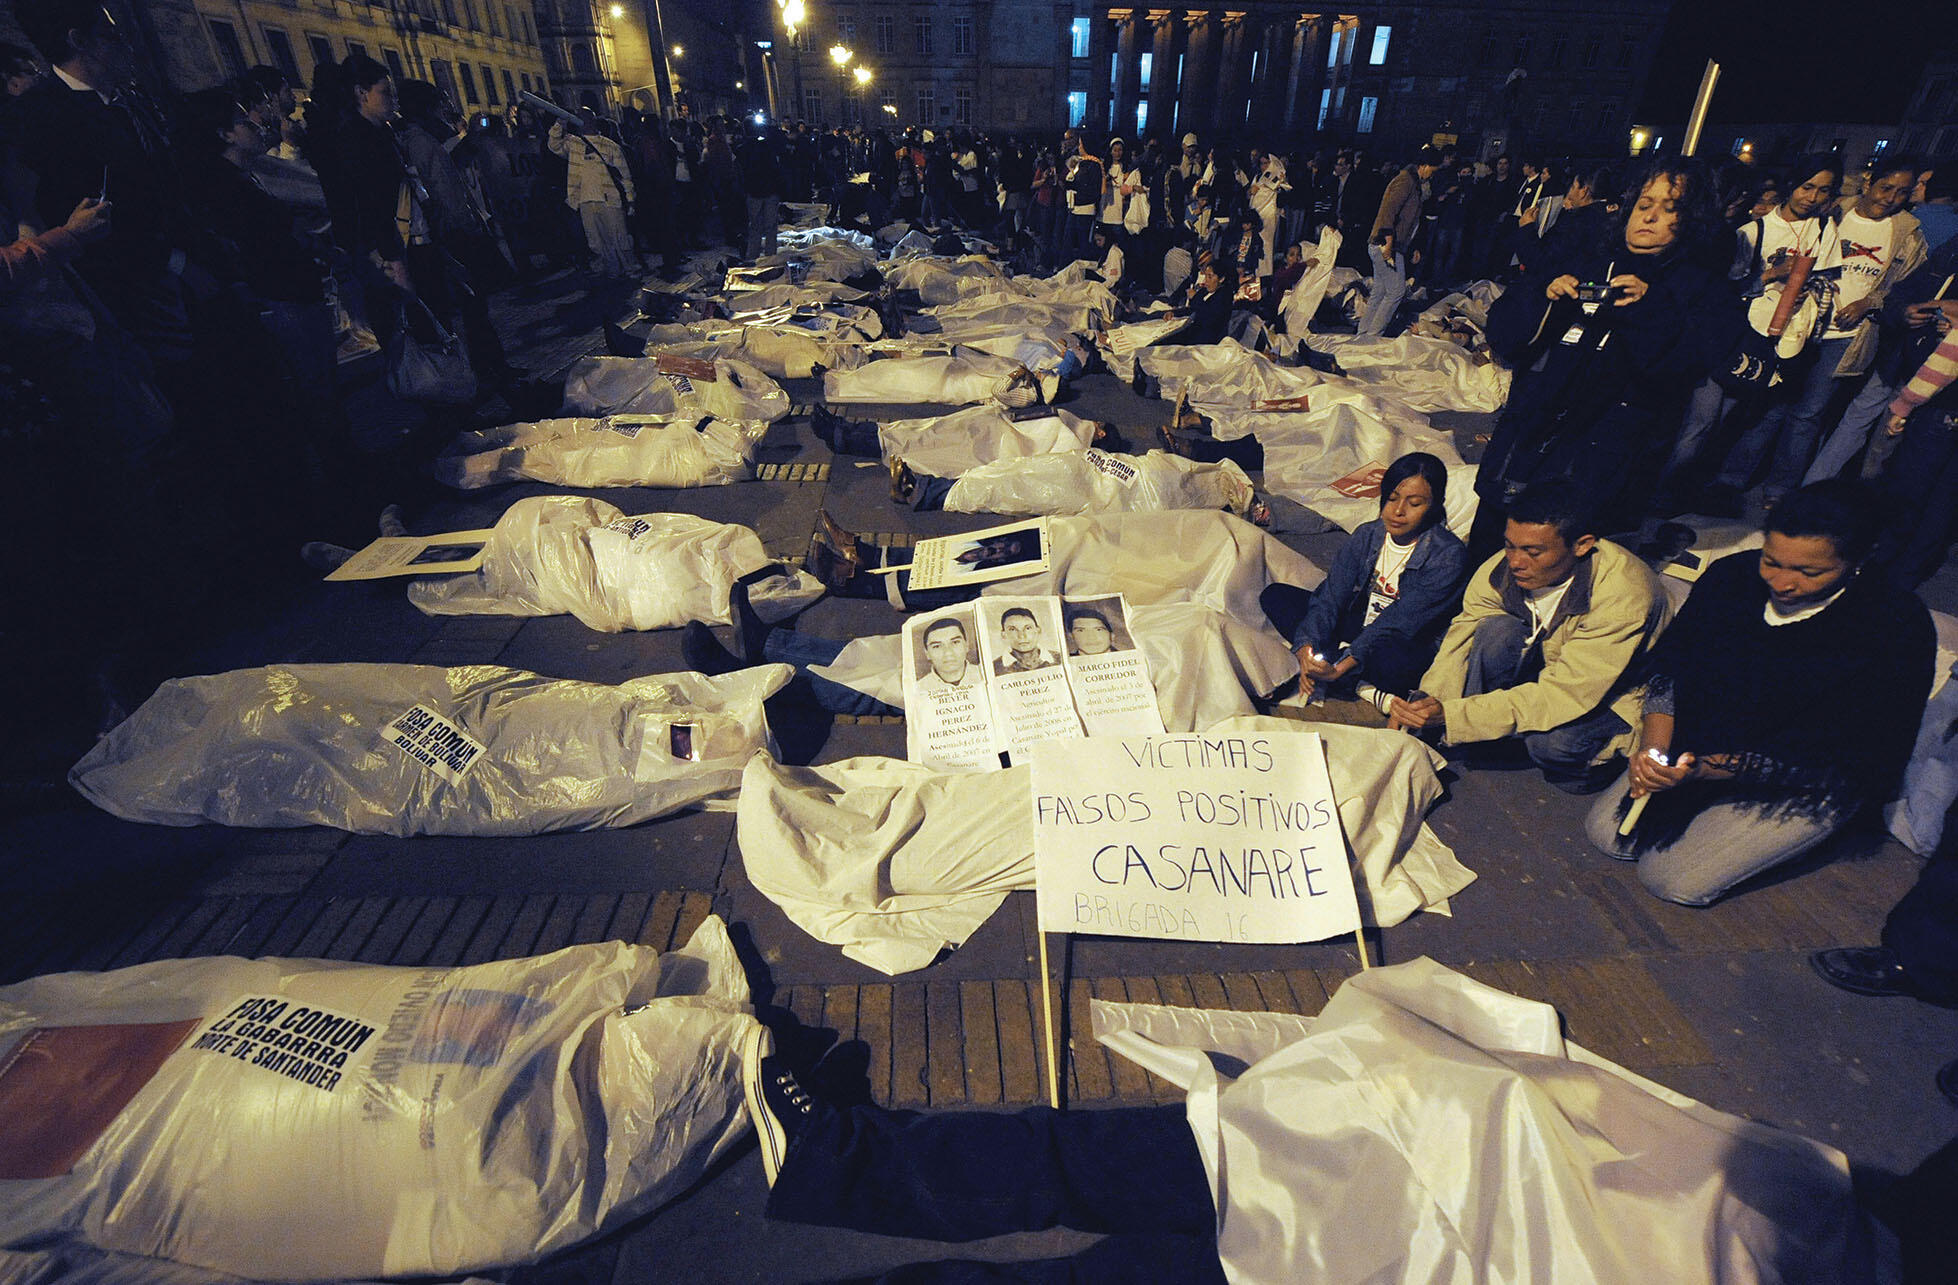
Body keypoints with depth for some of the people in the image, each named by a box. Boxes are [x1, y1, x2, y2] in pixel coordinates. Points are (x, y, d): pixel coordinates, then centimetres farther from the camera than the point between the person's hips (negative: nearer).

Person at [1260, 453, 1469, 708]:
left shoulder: (1448, 555, -17)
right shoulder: (1367, 536, -2)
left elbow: (1400, 622, -26)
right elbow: (1331, 596, -11)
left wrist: (1341, 666, -37)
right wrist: (1307, 645, -31)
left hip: (1407, 645, -6)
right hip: (1357, 627, 6)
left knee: (1395, 661, -44)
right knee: (1275, 595, -9)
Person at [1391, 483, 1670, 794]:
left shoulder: (1623, 594, -33)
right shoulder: (1503, 568, -19)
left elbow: (1561, 695, -37)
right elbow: (1463, 636, -14)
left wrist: (1449, 715, -44)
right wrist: (1423, 700, -33)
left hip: (1617, 695, -5)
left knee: (1552, 741, -36)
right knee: (1498, 629, -26)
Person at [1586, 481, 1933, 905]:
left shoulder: (1897, 628, -22)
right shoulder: (1734, 575, -11)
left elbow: (1844, 759, -23)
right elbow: (1668, 661, -6)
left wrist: (1709, 769, -34)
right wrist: (1653, 747, -23)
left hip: (1807, 784, -4)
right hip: (1702, 749, 4)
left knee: (1672, 878, -10)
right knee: (1607, 833, -1)